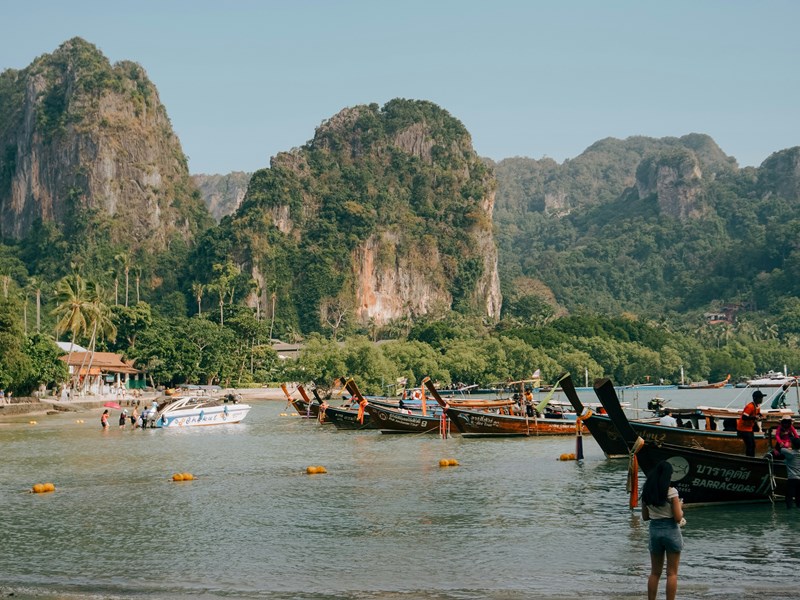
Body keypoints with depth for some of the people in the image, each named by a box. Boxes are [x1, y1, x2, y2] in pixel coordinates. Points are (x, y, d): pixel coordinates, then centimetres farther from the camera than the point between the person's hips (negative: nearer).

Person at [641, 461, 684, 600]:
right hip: (671, 531, -4)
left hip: (654, 530, 4)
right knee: (672, 573, 5)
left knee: (655, 573, 16)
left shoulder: (647, 492, 1)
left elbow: (645, 517, 7)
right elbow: (678, 517, -14)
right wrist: (680, 507, 4)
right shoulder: (671, 492, -14)